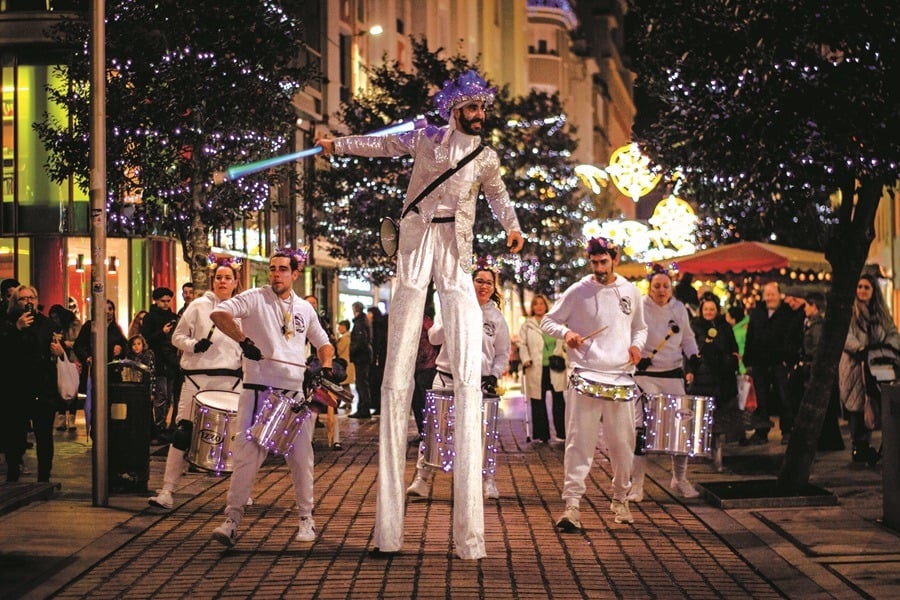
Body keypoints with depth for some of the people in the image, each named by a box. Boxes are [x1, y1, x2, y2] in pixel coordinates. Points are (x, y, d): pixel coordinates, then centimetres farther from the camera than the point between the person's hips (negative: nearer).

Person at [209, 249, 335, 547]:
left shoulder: (304, 309, 13)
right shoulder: (255, 299, -1)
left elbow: (323, 343, 24)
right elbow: (218, 313, -15)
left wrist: (325, 366, 4)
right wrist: (243, 340, -24)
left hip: (296, 393, 4)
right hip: (259, 391, -3)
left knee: (301, 458, 7)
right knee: (246, 455, -6)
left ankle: (306, 519, 20)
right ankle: (232, 520, -2)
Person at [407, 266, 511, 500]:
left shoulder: (497, 318, 8)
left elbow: (502, 354, 12)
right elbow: (434, 338, 1)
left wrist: (494, 376, -4)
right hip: (447, 378, 0)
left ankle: (488, 481, 10)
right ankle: (422, 479, 0)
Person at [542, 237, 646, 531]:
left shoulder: (630, 292, 10)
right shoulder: (578, 292, 0)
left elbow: (640, 328, 23)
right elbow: (548, 321, 4)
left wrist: (636, 345, 2)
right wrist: (565, 333, -17)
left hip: (621, 378, 3)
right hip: (586, 377, -3)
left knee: (623, 445, 10)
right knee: (579, 443, -9)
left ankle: (621, 498, 29)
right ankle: (572, 505, -9)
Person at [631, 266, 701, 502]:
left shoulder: (679, 309, 7)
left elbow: (688, 338, 18)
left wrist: (693, 359, 3)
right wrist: (637, 358, -16)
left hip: (673, 374, 4)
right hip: (645, 375, -4)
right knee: (641, 427, -12)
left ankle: (680, 479, 22)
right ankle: (636, 484, -6)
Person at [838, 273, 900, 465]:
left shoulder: (881, 313, 17)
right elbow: (845, 337, -12)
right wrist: (861, 348, -26)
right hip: (855, 365, -4)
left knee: (871, 406, 1)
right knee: (856, 406, -7)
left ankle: (865, 446, 8)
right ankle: (858, 447, -3)